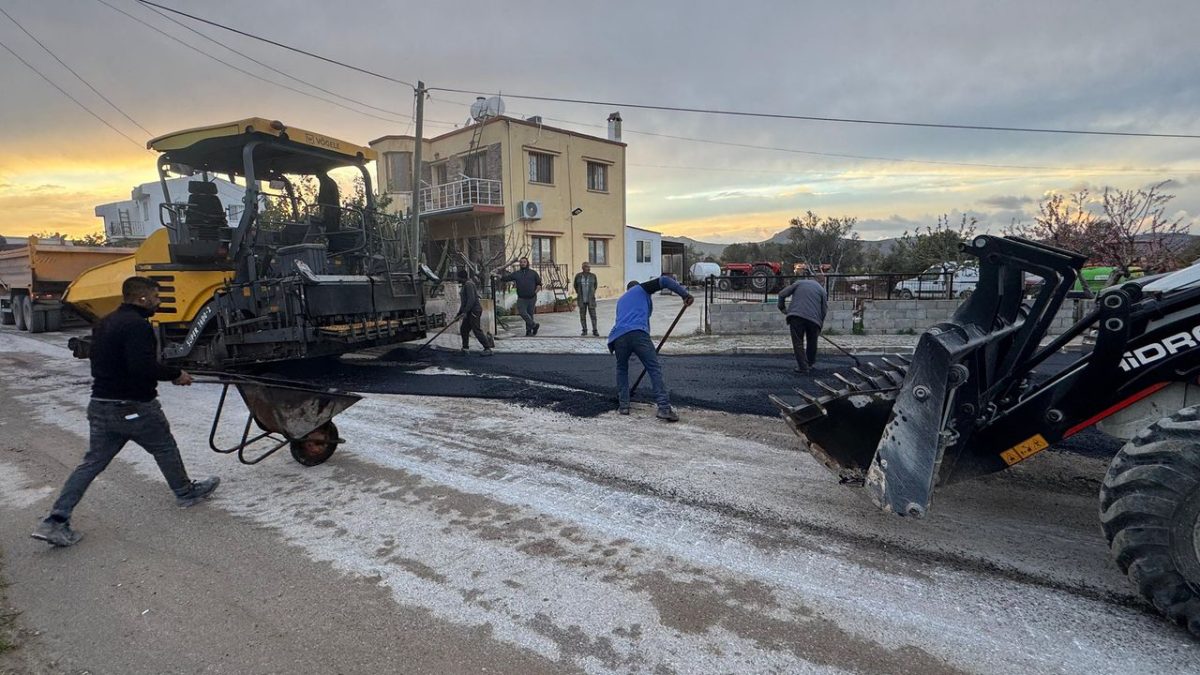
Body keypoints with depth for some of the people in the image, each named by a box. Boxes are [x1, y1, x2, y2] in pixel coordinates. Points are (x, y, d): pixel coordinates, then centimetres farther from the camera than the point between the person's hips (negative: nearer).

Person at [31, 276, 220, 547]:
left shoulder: (104, 323, 13)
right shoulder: (137, 325, -19)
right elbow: (143, 367, -29)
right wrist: (175, 374, -15)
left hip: (100, 405, 8)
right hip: (134, 407, -8)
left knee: (92, 462, 10)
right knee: (165, 449, 12)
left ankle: (56, 520, 6)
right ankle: (185, 492, 29)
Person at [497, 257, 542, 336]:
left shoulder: (533, 273, 8)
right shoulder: (516, 274, 10)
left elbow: (539, 284, 10)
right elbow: (505, 278, 6)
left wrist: (535, 292, -3)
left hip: (532, 298, -1)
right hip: (521, 298, 1)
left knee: (530, 314, 1)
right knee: (522, 312, -16)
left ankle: (529, 331, 12)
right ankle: (534, 325, -2)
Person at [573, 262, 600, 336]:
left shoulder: (593, 276, -1)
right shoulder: (578, 276, -2)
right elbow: (575, 285, 15)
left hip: (591, 299, -1)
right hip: (582, 299, 1)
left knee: (593, 315, -2)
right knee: (582, 315, 6)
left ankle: (595, 330, 4)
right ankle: (584, 330, 17)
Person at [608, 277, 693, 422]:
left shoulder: (621, 300, 37)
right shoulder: (641, 288, 23)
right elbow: (664, 281, 8)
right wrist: (684, 294, 9)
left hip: (618, 336, 5)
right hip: (638, 333, -5)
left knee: (622, 370, 26)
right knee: (655, 369, -1)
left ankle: (623, 406, 22)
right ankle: (664, 408, -11)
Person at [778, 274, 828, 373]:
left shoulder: (799, 282, 19)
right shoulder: (821, 289, 20)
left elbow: (782, 294, 11)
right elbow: (824, 310, 15)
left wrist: (782, 307, 26)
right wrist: (820, 327, 21)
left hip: (796, 316, -1)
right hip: (813, 318, 2)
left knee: (798, 343, 4)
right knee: (812, 342, 21)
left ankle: (802, 367, 0)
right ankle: (810, 363, 35)